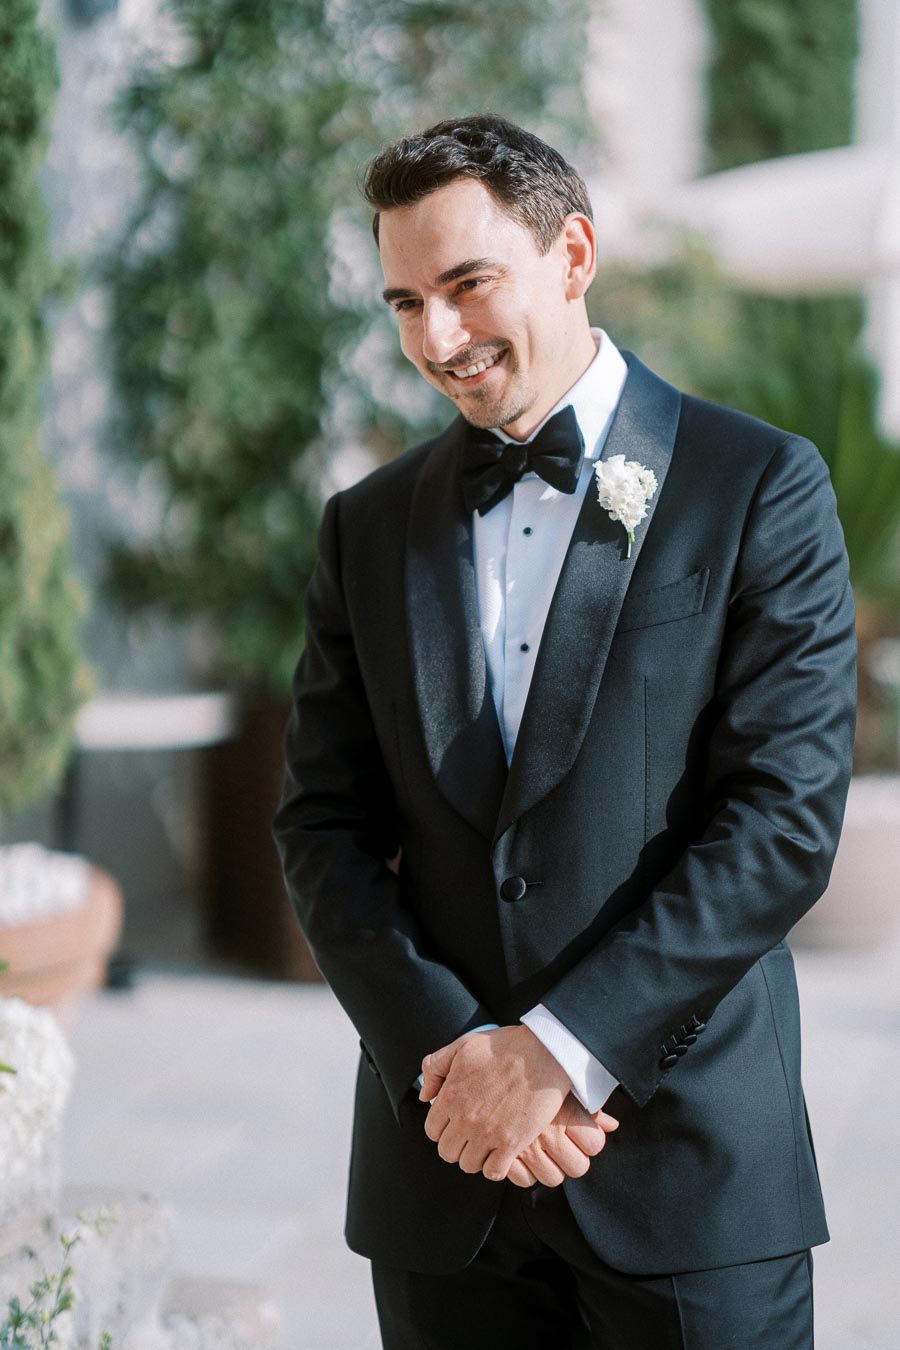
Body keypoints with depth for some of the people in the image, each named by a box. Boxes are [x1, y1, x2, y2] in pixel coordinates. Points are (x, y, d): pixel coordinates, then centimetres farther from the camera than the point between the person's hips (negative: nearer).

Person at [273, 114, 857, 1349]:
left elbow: (788, 816, -10)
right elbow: (325, 827, 5)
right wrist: (446, 1050, -10)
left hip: (691, 1160, -3)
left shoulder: (758, 487, -2)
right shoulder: (372, 526, 10)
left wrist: (559, 1051, -14)